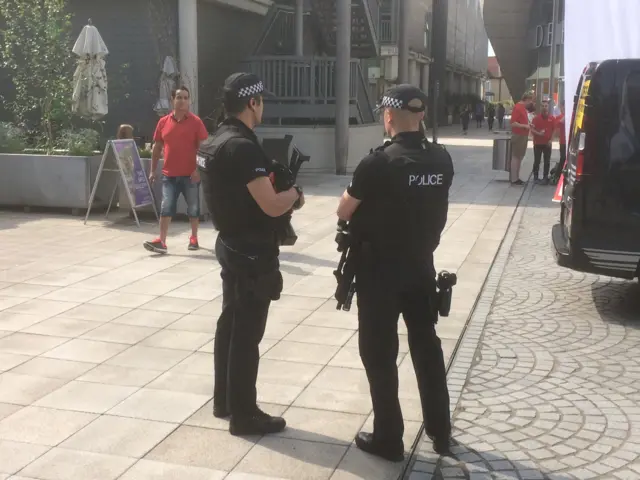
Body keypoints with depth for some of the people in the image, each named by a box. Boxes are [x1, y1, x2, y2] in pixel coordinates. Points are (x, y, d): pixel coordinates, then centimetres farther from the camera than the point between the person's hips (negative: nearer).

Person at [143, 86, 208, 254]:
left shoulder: (196, 121, -4)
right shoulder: (163, 122, 6)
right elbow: (157, 148, 11)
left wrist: (198, 169, -15)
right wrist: (153, 170, 9)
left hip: (190, 174, -2)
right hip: (169, 174, 2)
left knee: (193, 208, 9)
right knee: (166, 208, -2)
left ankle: (194, 238, 23)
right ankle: (161, 242, -4)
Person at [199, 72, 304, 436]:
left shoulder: (217, 142, 10)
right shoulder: (243, 147, -22)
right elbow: (271, 205, -25)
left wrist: (282, 196, 8)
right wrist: (294, 193, -5)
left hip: (232, 245, 10)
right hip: (252, 253, -10)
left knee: (230, 324, 18)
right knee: (247, 334, -1)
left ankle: (224, 400, 30)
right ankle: (244, 415, 10)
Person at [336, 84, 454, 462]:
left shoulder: (379, 162, -19)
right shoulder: (442, 160, -2)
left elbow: (343, 212, -9)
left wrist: (360, 196, 8)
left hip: (380, 269, -5)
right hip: (422, 265, 6)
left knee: (379, 352, 6)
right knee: (427, 346, 17)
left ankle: (389, 439, 14)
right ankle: (441, 431, 26)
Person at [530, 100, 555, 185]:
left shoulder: (552, 118, 2)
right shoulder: (536, 118, -2)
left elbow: (554, 130, 6)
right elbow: (532, 130, -4)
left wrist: (550, 140, -4)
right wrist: (538, 133, -22)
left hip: (547, 143, 1)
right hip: (538, 143, -1)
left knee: (547, 162, 5)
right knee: (537, 161, 4)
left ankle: (545, 177, 13)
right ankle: (536, 177, 12)